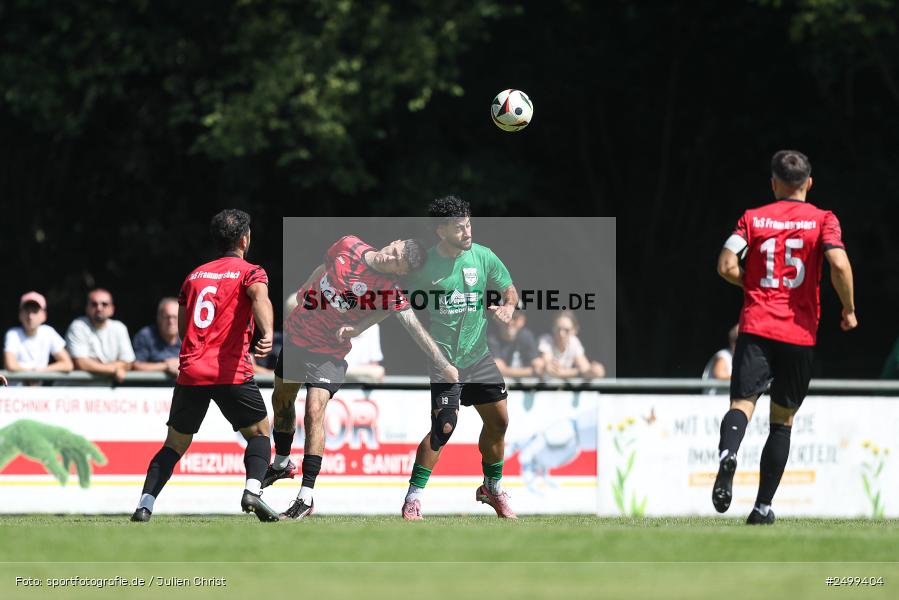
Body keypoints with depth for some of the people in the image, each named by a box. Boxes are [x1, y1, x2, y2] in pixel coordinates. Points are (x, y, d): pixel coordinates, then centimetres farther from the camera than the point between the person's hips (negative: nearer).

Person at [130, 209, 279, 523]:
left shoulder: (194, 275, 19)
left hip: (191, 372, 4)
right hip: (232, 372, -4)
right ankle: (253, 490, -11)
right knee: (259, 432, 13)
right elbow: (260, 297, -21)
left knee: (175, 444, 14)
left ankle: (144, 505, -1)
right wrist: (267, 334, -39)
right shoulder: (250, 272, 3)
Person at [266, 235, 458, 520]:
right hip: (296, 333, 5)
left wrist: (444, 365, -26)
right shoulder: (348, 246, -10)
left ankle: (306, 497, -15)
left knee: (314, 411, -19)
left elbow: (415, 328, -22)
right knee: (281, 400, 19)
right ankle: (281, 464, 46)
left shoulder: (387, 289, -21)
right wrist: (302, 293, 21)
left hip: (328, 353, -5)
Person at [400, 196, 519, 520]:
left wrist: (508, 306, -8)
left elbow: (509, 288, 13)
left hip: (478, 356, 5)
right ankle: (413, 498, -12)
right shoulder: (423, 264, -10)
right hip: (441, 358, -5)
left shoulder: (482, 256, 0)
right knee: (444, 426, -18)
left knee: (498, 421, 7)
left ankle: (493, 488, 30)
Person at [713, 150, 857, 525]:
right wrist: (849, 311, 2)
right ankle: (763, 506, 11)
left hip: (756, 328, 0)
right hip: (800, 334, 0)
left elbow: (727, 266, -2)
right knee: (782, 419, 12)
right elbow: (839, 264, -12)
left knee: (742, 402, -11)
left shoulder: (752, 219, 8)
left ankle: (727, 454, -45)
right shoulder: (823, 220, 4)